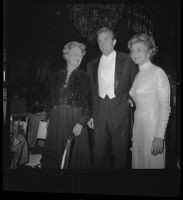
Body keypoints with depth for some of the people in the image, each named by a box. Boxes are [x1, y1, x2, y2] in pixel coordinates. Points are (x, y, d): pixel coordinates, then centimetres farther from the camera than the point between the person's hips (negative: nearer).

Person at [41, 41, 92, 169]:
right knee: (55, 153, 8)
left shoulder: (84, 77, -1)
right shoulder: (58, 76, 10)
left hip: (76, 118, -3)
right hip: (57, 118, 4)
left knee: (75, 153, 0)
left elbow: (88, 103, -7)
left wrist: (81, 123, -16)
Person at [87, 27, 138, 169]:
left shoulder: (127, 60, 3)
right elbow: (92, 91, 15)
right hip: (100, 109, 4)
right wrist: (91, 114, 10)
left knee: (120, 150, 3)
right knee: (99, 152, 6)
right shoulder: (92, 64, 15)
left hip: (120, 109, -3)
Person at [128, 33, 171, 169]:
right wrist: (132, 133, 10)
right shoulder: (138, 75, 13)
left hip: (152, 126, -7)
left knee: (152, 163, 3)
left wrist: (159, 136, -20)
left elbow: (165, 107, -15)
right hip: (137, 126, 7)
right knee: (138, 162, 13)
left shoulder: (157, 72, -10)